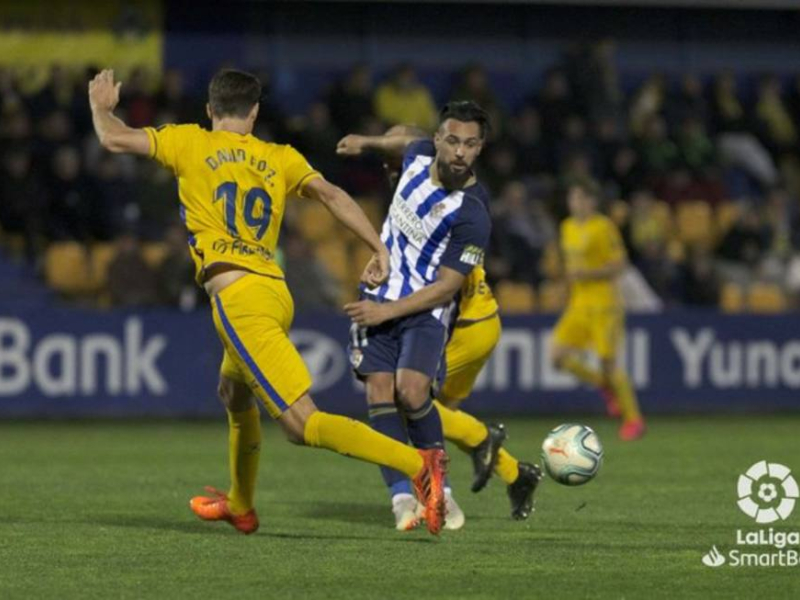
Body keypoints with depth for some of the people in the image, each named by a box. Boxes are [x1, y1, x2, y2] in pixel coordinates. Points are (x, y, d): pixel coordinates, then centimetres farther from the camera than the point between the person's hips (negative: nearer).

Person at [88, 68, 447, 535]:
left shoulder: (191, 144, 7)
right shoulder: (280, 158, 16)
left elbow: (114, 139, 8)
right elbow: (330, 194, 1)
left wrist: (102, 105, 28)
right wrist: (380, 249, -3)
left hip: (236, 297, -7)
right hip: (276, 292, 7)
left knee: (303, 423, -14)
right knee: (235, 393, 33)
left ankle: (417, 463, -31)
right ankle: (240, 506, 46)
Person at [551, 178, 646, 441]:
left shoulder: (604, 227, -10)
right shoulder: (568, 227, 12)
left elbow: (619, 265, -12)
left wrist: (587, 274, -21)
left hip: (604, 303, -7)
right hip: (579, 303, 7)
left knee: (607, 362, -8)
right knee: (559, 357, -4)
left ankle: (633, 419, 6)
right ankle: (607, 388, 18)